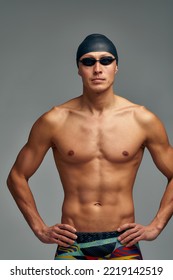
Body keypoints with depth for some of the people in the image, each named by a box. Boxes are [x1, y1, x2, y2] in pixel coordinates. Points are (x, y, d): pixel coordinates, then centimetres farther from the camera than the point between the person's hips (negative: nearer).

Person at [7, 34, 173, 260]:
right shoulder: (53, 121, -2)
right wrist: (40, 229, 2)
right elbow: (17, 177, 7)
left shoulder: (142, 120, -1)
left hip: (123, 243, 1)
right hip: (72, 244, 0)